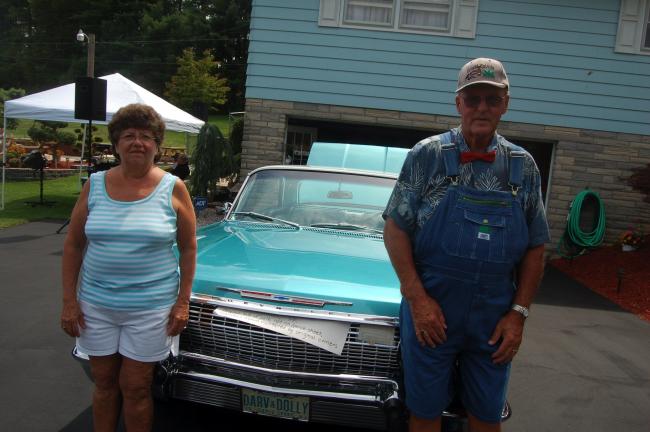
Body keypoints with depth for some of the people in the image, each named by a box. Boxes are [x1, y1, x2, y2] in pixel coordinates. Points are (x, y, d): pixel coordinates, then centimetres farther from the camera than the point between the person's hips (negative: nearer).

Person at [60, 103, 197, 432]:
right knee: (104, 383, 16)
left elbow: (188, 248, -2)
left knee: (134, 387, 7)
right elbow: (73, 245, 5)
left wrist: (183, 302, -6)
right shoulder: (94, 186, 1)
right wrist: (69, 301, 1)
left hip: (150, 307, -2)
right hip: (96, 304, 3)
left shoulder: (173, 189, -6)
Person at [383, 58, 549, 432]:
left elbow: (535, 248, 7)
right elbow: (395, 228, -5)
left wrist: (519, 313, -1)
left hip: (495, 321, 3)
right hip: (431, 312, -2)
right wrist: (417, 299, -11)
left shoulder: (524, 167, 3)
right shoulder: (427, 155, -5)